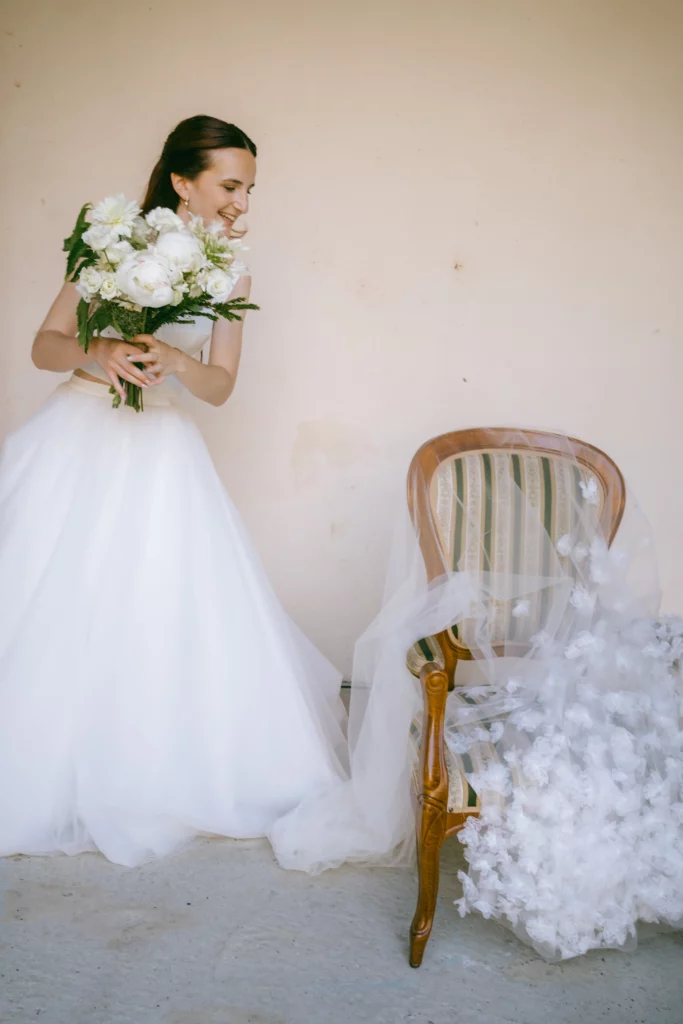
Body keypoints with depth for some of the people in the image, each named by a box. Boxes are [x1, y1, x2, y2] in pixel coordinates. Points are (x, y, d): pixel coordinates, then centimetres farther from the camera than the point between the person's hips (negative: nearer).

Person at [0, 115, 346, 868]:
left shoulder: (228, 274, 6)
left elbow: (221, 387, 5)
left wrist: (177, 361, -16)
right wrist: (93, 354, -22)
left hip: (159, 454, 2)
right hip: (77, 441, -1)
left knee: (163, 624, 0)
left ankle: (142, 783, 19)